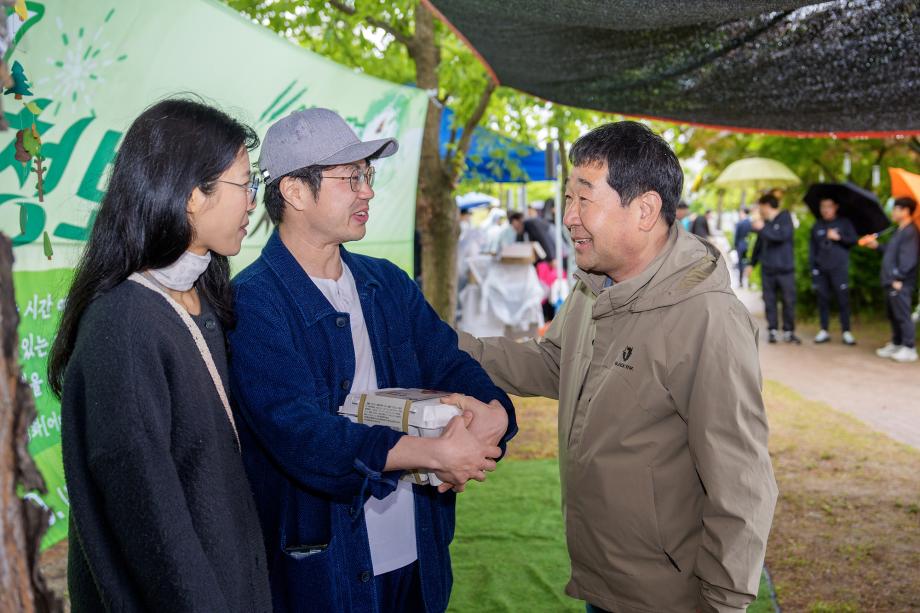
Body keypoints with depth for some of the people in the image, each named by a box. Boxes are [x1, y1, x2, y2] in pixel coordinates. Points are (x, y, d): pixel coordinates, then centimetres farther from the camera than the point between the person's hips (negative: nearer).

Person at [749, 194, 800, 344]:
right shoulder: (764, 222, 13)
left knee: (788, 300, -1)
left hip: (785, 268, -4)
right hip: (767, 269, 4)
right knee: (769, 301, 3)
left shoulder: (785, 218, -3)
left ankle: (788, 331, 8)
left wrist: (763, 228, -21)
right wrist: (752, 263, 19)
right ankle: (772, 330, 9)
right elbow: (758, 245, 19)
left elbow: (783, 235, -21)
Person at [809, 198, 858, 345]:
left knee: (843, 300, -4)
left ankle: (846, 332, 0)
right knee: (823, 300, 4)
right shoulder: (817, 226, 13)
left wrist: (839, 237, -12)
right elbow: (812, 247, 13)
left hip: (839, 268, -3)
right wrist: (812, 266, 7)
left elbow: (854, 239, 1)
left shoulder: (844, 223, 6)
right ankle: (824, 331, 12)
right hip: (821, 269, 3)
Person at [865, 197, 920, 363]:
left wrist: (899, 278, -21)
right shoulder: (900, 231, 18)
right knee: (893, 315, 16)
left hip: (900, 284, -10)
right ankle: (896, 344, 26)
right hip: (892, 282, 10)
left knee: (902, 316, -6)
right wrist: (877, 246, 20)